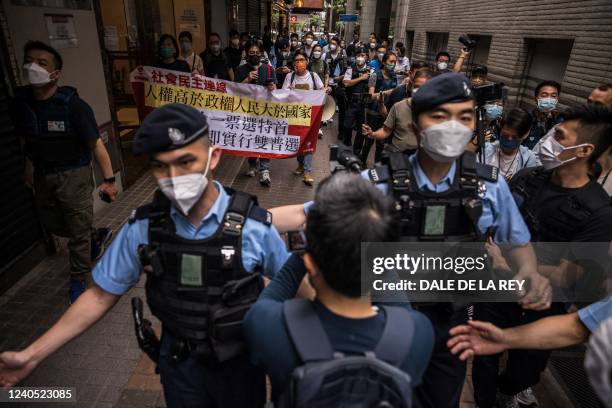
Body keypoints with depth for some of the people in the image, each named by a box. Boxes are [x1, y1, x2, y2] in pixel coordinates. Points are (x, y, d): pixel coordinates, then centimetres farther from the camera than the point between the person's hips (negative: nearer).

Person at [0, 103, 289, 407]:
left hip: (240, 361, -1)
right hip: (179, 363, 2)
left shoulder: (254, 226, -23)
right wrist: (32, 354, -4)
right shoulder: (143, 227, -16)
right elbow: (101, 295, -4)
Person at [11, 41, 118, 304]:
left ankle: (78, 280, 27)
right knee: (52, 225, 21)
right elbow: (27, 138, 13)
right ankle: (98, 236, 45)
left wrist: (109, 180, -18)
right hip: (42, 175, 6)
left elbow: (96, 144, -18)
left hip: (74, 175, -6)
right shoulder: (20, 102, -4)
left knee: (79, 231, 6)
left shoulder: (73, 105, -20)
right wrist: (29, 165, 21)